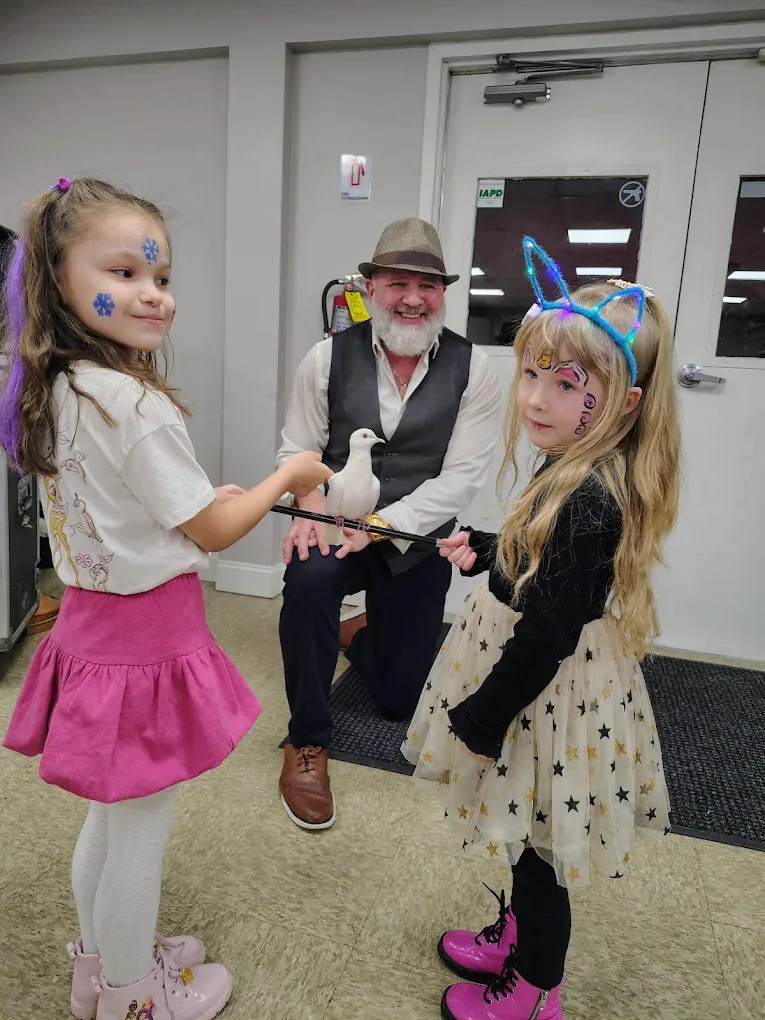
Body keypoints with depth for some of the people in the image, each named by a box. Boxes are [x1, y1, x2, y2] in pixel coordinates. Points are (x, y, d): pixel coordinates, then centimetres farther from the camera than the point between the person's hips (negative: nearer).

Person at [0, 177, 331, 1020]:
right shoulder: (135, 403, -24)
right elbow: (211, 533, -15)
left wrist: (206, 499, 15)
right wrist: (287, 476, -1)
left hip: (92, 625, 9)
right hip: (146, 637, -9)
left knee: (109, 818, 26)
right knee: (140, 835, 13)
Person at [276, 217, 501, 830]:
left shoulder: (472, 370, -10)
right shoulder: (330, 358, -7)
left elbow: (461, 476, -14)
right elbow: (298, 450, -3)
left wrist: (381, 524, -23)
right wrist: (311, 509, -24)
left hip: (417, 540, 1)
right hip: (335, 527, 0)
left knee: (400, 697, 9)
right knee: (308, 580, -37)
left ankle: (363, 636, 47)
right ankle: (307, 743, -13)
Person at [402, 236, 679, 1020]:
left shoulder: (586, 501, -29)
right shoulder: (576, 474, 0)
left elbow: (547, 633, -26)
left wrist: (481, 718, -17)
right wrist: (484, 551, 6)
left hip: (547, 694, -9)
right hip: (539, 679, 9)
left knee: (537, 852, 14)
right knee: (527, 845, 28)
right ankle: (517, 939, 51)